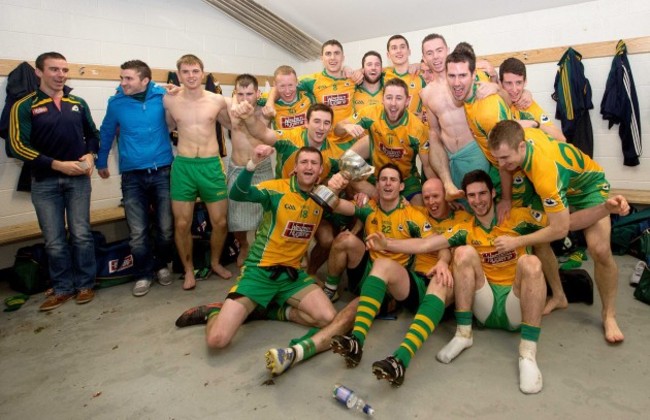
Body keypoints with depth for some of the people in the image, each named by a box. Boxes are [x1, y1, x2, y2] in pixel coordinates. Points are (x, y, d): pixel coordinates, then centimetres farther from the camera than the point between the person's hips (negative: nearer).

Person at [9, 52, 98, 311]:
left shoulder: (78, 103, 9)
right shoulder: (25, 106, -2)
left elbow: (92, 134, 18)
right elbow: (18, 146, -9)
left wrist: (90, 155, -3)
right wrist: (58, 165, -17)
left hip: (78, 178, 2)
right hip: (44, 181, -1)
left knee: (81, 234, 3)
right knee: (54, 241, 4)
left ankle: (85, 284, 17)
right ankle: (63, 288, 18)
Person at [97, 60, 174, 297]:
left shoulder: (162, 97, -3)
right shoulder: (116, 103, 2)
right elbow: (106, 133, 17)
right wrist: (101, 162, 25)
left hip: (162, 172, 0)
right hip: (132, 176, 1)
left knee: (166, 228, 6)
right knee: (138, 233, 1)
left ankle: (162, 265, 31)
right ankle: (144, 274, 21)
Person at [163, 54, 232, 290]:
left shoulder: (218, 101, 2)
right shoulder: (169, 101, 2)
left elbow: (230, 124, 20)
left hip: (212, 165, 0)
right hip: (183, 165, 0)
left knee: (220, 222, 5)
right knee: (182, 224, 2)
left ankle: (215, 262, 31)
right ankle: (189, 269, 23)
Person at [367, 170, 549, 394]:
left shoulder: (518, 217, 0)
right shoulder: (465, 229, 3)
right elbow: (425, 245, -7)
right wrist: (388, 244, -19)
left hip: (516, 305, -1)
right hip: (486, 304, 2)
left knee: (530, 262, -30)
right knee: (464, 252, -20)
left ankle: (528, 353, -30)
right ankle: (463, 334, -17)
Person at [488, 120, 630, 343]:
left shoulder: (546, 173, -46)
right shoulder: (516, 137, -29)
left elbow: (560, 230, -38)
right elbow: (505, 166, -3)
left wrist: (516, 242, -32)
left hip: (588, 186, -6)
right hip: (560, 187, 7)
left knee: (600, 250, -20)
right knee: (538, 237, -10)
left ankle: (609, 315, 1)